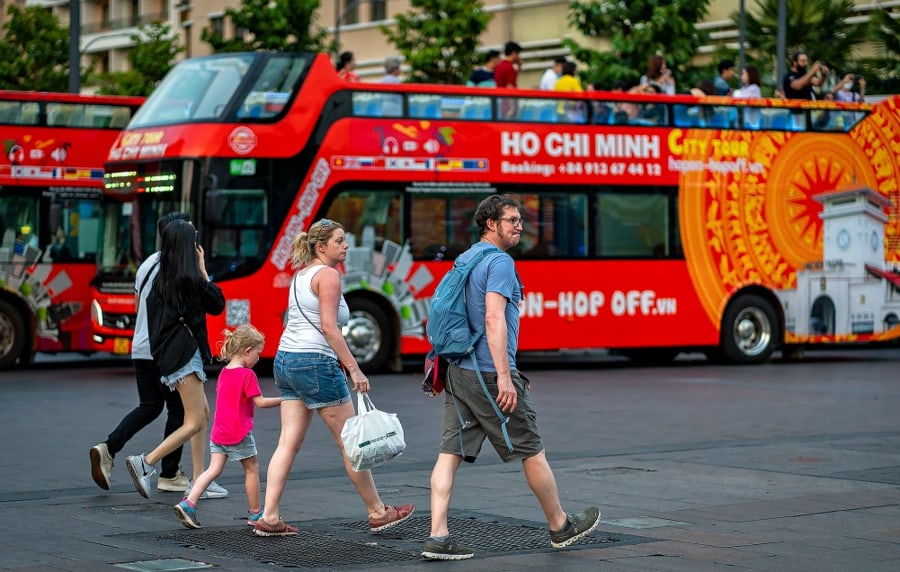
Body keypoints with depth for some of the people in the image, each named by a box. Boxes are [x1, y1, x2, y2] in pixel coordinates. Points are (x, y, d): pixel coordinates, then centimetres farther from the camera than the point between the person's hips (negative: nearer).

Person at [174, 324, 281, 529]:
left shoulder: (224, 372, 11)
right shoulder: (247, 375, -12)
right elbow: (260, 402, -14)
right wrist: (282, 400, -6)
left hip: (219, 433, 7)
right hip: (240, 433, -7)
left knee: (214, 469, 3)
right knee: (252, 469, 9)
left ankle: (189, 503, -14)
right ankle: (255, 513, 18)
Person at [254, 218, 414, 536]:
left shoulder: (301, 275, 17)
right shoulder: (328, 275, -10)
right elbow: (328, 327, -18)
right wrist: (354, 369, -19)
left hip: (286, 360, 9)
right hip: (315, 363, -9)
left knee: (289, 443, 5)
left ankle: (269, 518, -1)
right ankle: (378, 514, 12)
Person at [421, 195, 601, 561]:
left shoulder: (464, 260, 17)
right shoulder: (499, 262, -12)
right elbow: (494, 318, -22)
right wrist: (504, 377, -26)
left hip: (458, 372, 8)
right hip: (489, 373, -8)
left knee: (451, 453, 1)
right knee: (531, 451, 7)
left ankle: (438, 537, -6)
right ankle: (561, 527, 21)